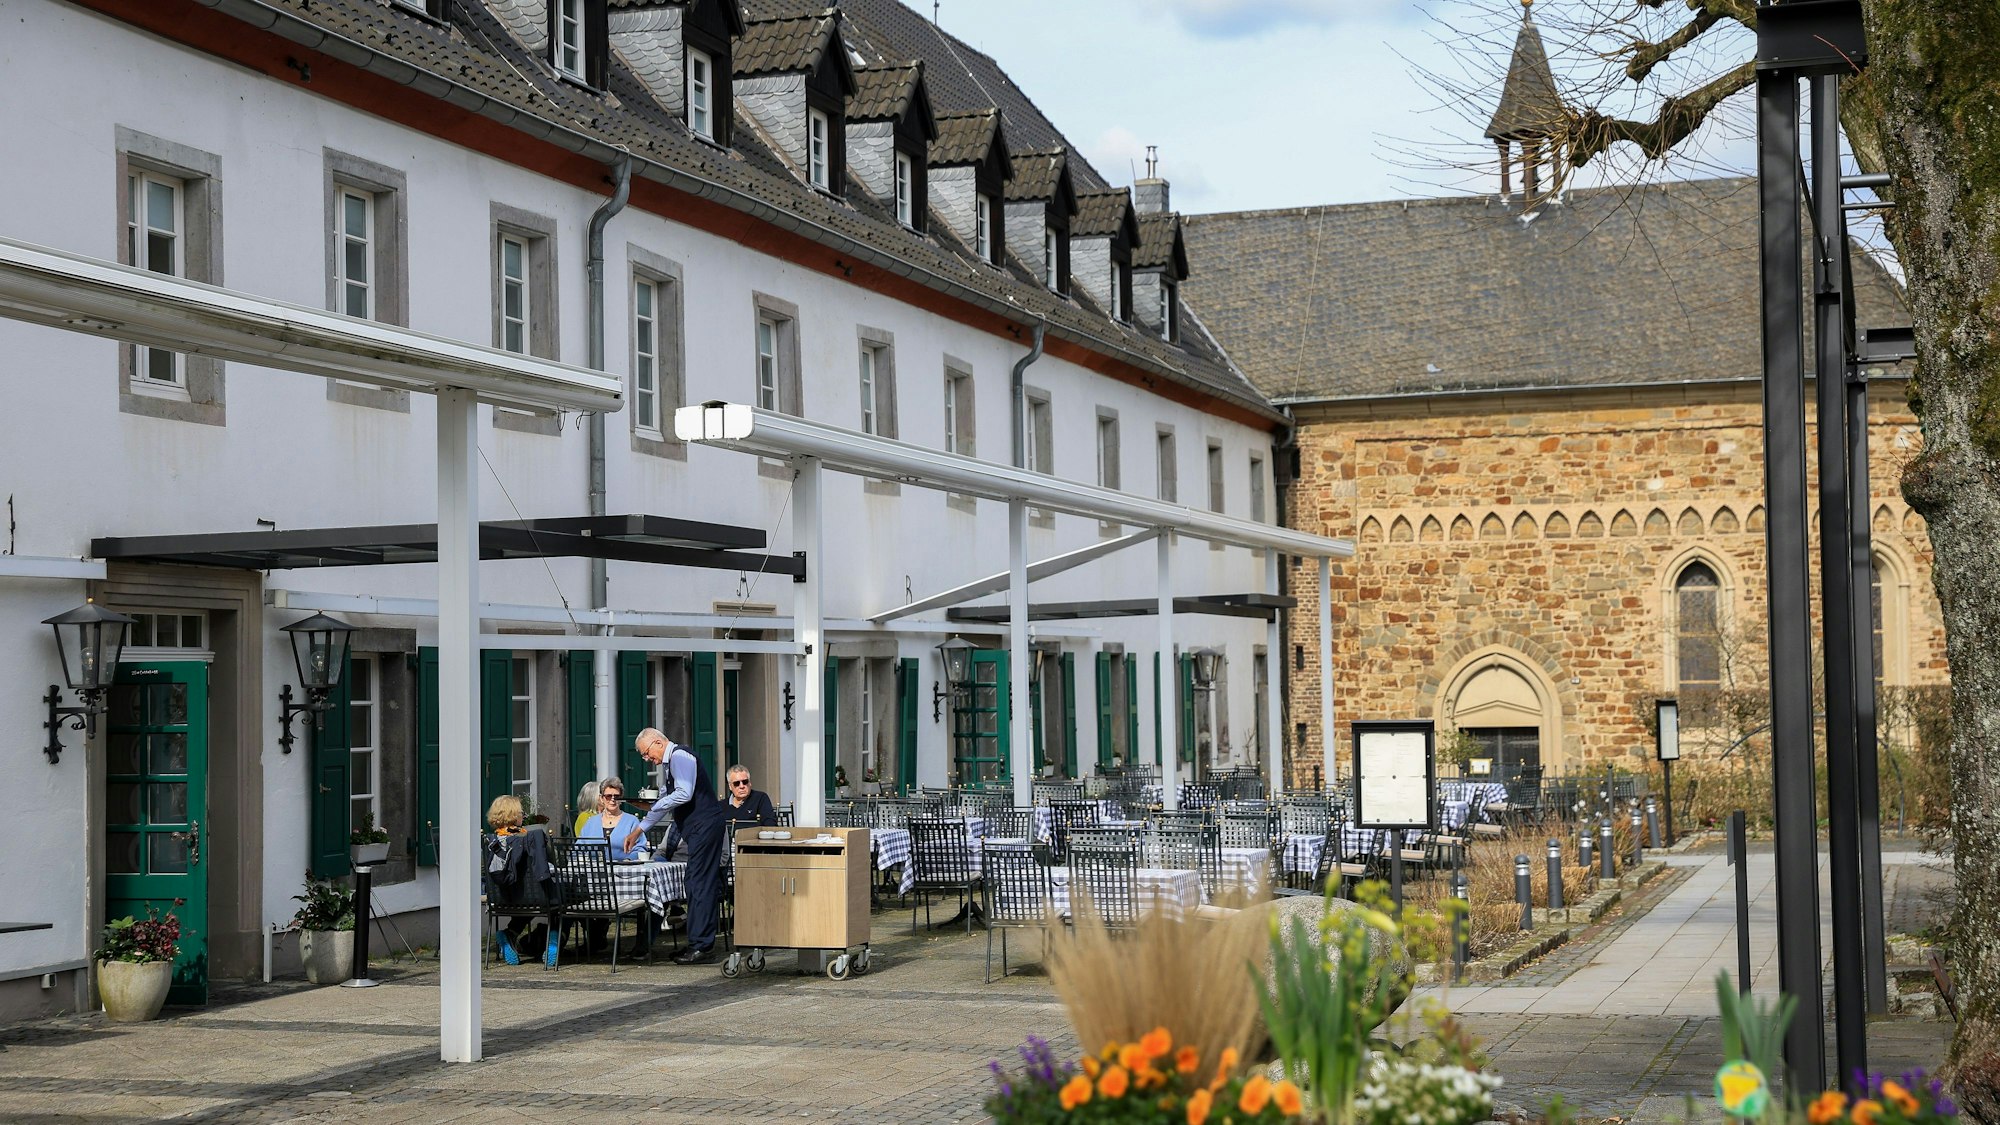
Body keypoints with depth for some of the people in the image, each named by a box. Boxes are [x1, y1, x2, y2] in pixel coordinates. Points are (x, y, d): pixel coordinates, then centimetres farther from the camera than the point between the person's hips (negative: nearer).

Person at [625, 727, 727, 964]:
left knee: (700, 885, -10)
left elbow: (684, 794, -23)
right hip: (697, 829, 10)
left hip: (705, 827, -10)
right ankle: (699, 944, 13)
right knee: (698, 885, 10)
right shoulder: (667, 764, 20)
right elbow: (666, 801, 27)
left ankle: (701, 947, -11)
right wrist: (638, 831, 26)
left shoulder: (680, 756, -11)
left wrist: (657, 805, -8)